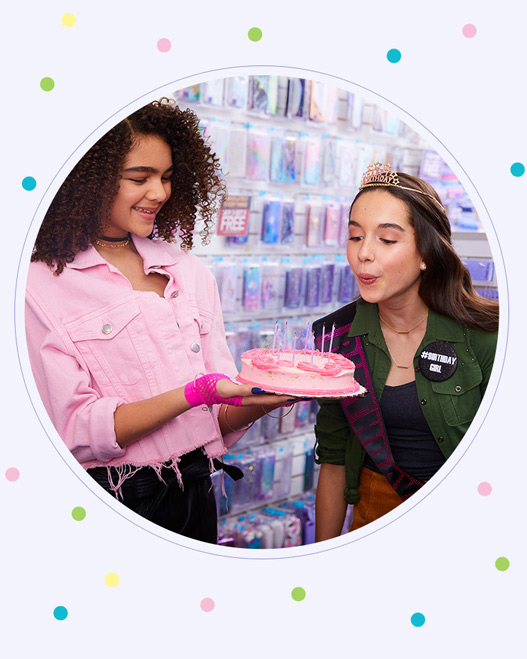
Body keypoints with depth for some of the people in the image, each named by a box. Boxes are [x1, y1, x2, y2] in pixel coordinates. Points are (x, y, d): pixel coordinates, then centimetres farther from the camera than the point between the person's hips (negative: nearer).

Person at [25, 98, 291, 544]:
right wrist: (196, 393, -26)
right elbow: (77, 431, -17)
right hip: (105, 506, -4)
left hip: (195, 496, 5)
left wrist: (269, 397, -18)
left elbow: (220, 417, 2)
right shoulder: (39, 289, -11)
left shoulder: (189, 271, 4)